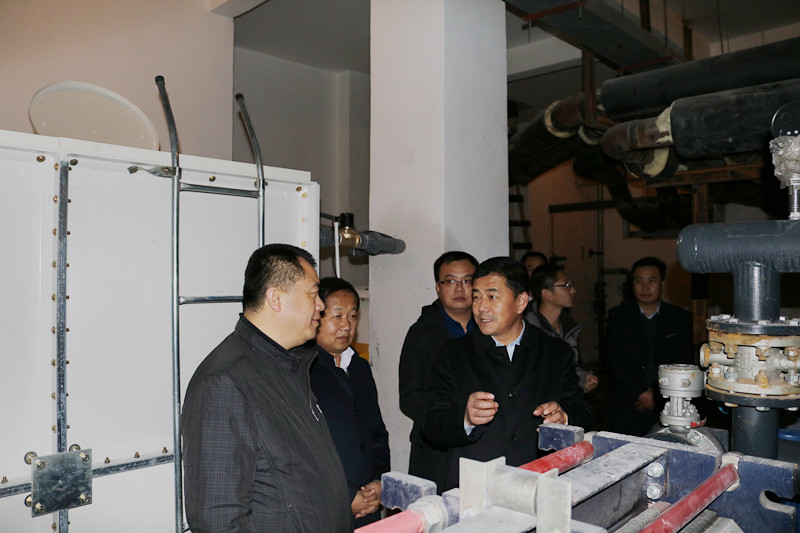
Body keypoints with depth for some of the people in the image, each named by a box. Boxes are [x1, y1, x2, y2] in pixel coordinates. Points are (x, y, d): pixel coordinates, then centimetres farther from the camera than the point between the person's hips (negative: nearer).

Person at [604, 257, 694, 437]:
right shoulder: (618, 316, 5)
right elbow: (614, 360, -2)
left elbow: (685, 363, 3)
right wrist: (640, 394, -11)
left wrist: (657, 395, -8)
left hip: (666, 408, 1)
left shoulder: (680, 317, 8)